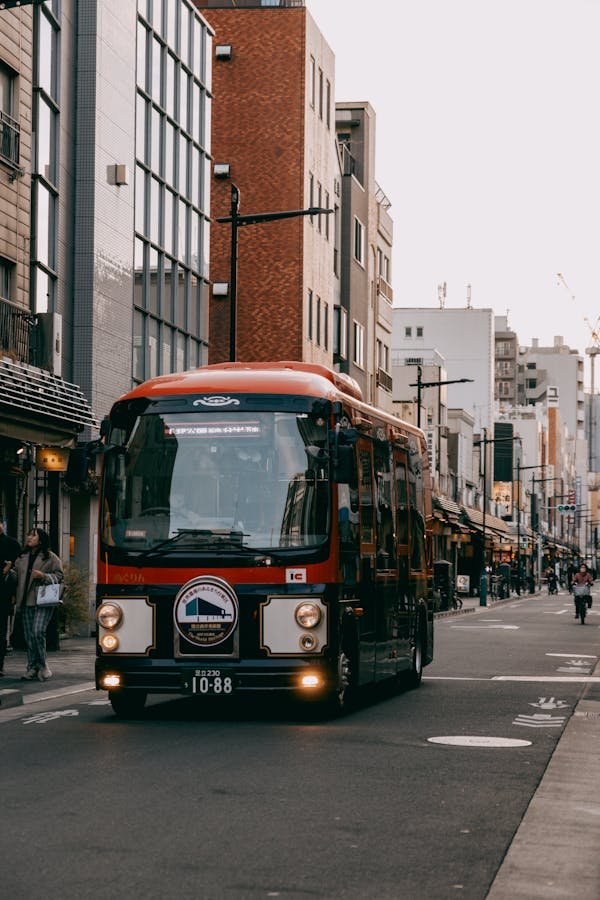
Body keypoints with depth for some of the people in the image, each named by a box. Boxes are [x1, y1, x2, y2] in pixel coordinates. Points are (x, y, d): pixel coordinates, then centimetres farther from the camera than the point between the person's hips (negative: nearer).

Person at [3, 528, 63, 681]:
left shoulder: (50, 558, 1)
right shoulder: (22, 558, 16)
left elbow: (58, 576, -1)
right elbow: (16, 575, 18)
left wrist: (43, 576, -15)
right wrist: (9, 571, -2)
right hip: (26, 601, 5)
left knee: (38, 632, -17)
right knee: (29, 635, 4)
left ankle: (42, 665, -2)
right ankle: (33, 667, 9)